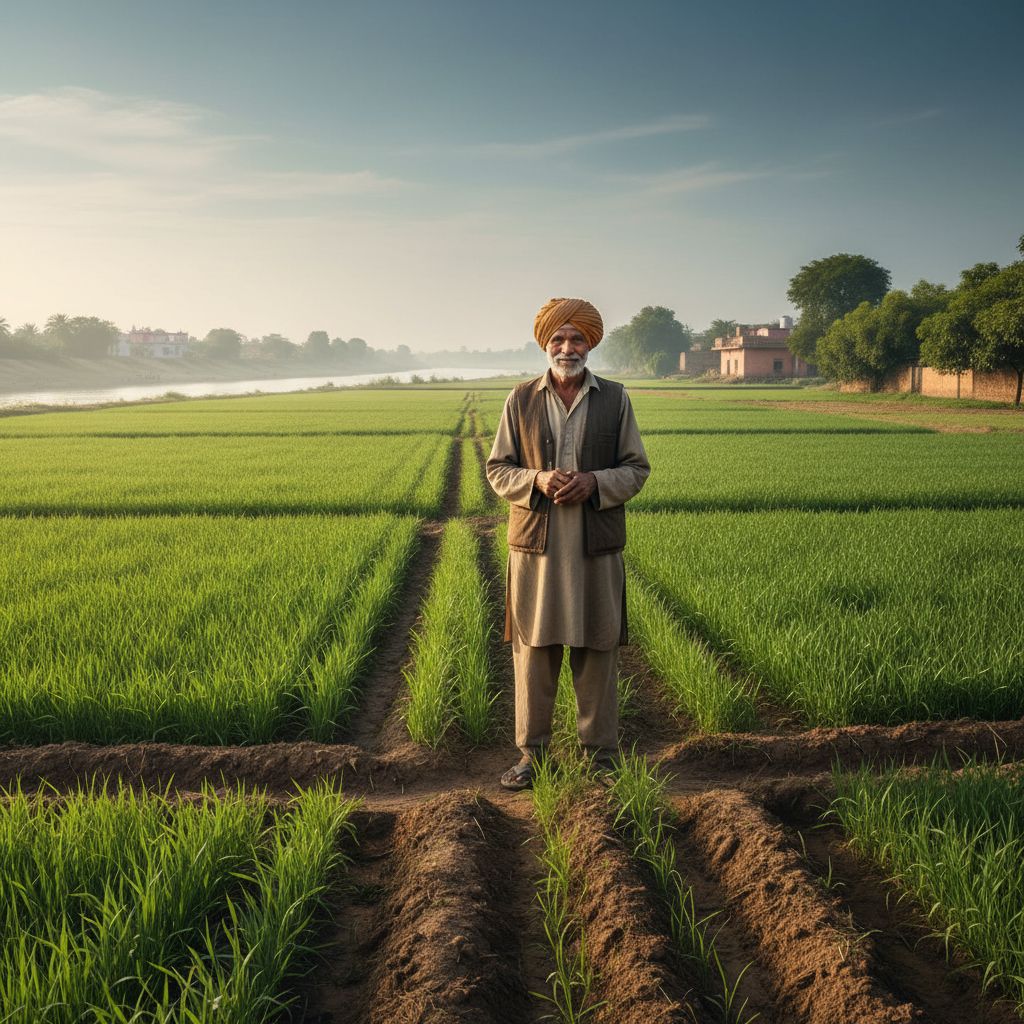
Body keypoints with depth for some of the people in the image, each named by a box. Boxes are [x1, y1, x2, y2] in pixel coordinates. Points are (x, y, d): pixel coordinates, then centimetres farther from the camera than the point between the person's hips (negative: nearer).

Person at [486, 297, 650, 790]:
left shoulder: (614, 399, 5)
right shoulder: (520, 399, 6)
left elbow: (637, 468, 6)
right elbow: (497, 469, 7)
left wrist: (594, 481, -14)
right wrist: (536, 480, -13)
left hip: (596, 546, 0)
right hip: (536, 545, 0)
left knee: (597, 650, 6)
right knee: (533, 649, 4)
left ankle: (600, 752, 18)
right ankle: (531, 752, 15)